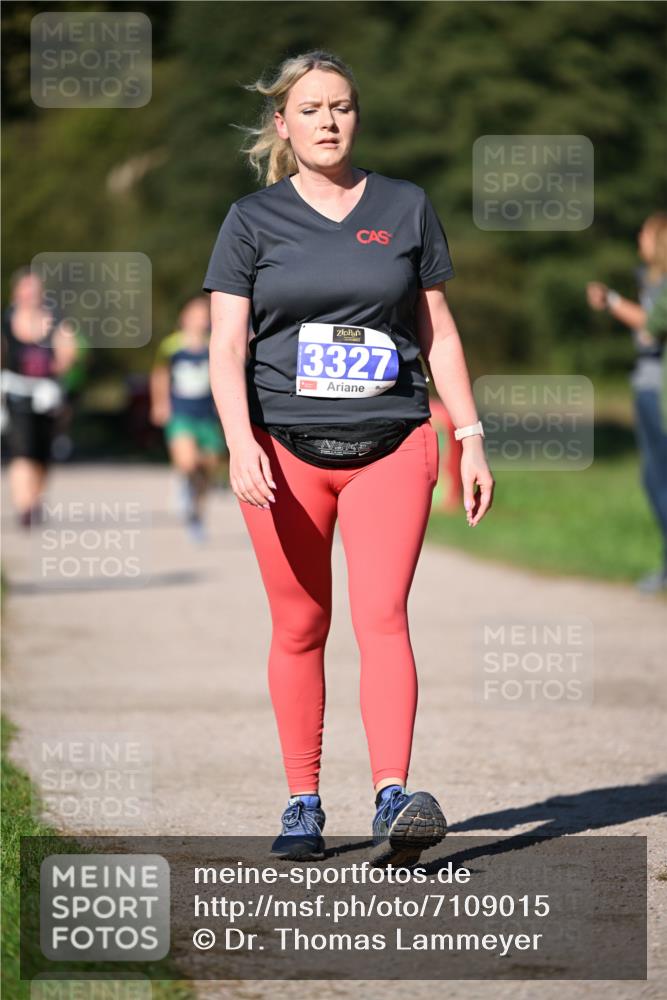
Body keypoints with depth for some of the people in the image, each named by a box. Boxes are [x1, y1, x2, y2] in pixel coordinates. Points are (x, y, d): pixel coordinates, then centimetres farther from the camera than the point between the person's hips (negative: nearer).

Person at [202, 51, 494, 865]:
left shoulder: (406, 208, 10)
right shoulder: (252, 219, 6)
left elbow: (437, 331, 15)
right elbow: (226, 345, 0)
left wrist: (470, 438, 10)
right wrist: (241, 445, -15)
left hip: (391, 445, 0)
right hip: (286, 450, 0)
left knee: (382, 617, -14)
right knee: (300, 628, 4)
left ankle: (393, 801, -23)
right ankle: (302, 805, 14)